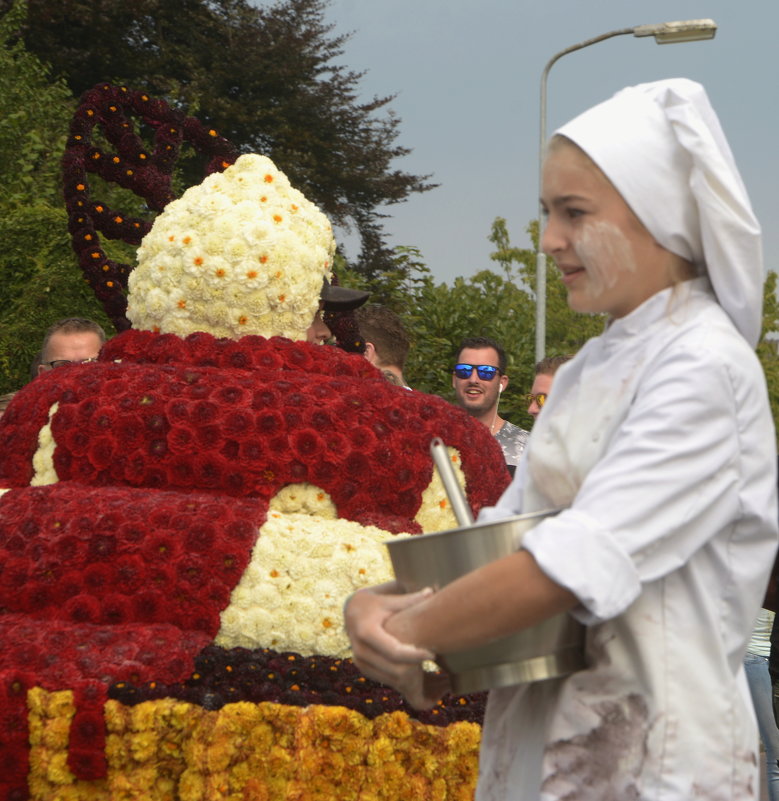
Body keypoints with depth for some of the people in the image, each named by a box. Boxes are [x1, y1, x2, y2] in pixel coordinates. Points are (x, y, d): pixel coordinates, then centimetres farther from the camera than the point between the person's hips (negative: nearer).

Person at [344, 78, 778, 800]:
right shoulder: (589, 371, 11)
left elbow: (571, 566, -23)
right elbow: (505, 532, 9)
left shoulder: (706, 369, -15)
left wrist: (405, 633, -13)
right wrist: (375, 603, -9)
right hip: (538, 740, 7)